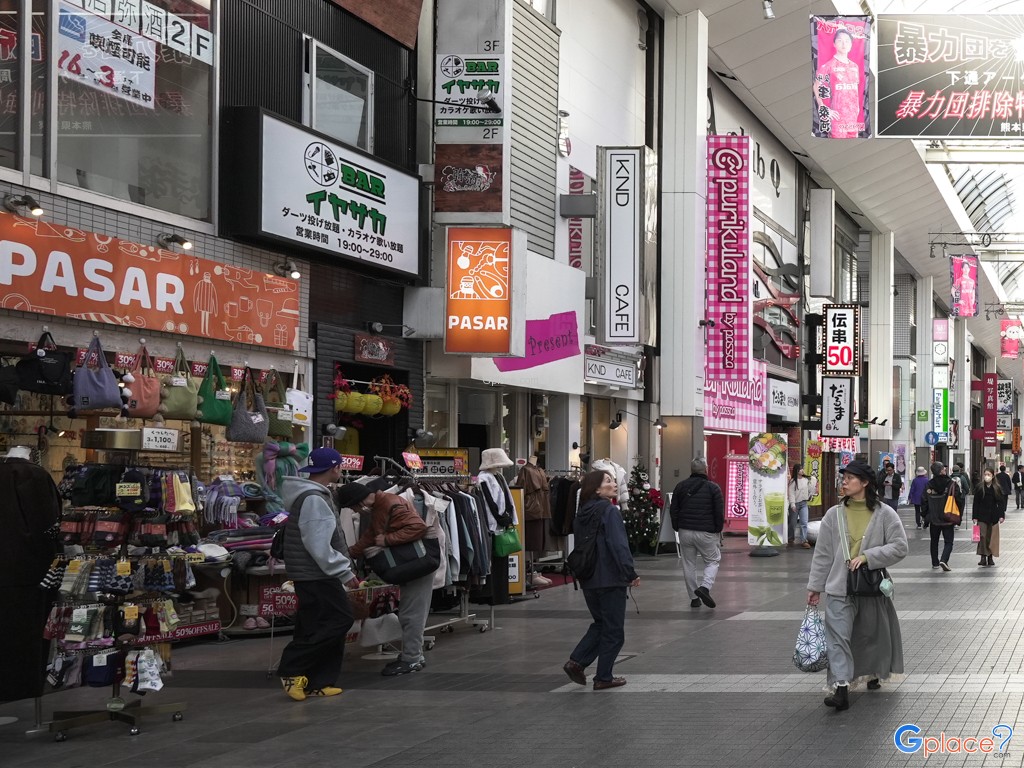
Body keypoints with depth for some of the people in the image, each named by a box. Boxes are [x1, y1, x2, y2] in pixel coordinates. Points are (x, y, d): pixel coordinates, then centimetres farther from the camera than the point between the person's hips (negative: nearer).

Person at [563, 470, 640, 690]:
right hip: (610, 579, -7)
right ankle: (603, 678, 9)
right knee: (613, 630, 5)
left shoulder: (582, 514, 10)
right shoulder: (609, 511, -14)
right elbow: (619, 545, -21)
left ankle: (576, 661, 8)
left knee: (600, 623, 21)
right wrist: (631, 573, -18)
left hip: (588, 580, 7)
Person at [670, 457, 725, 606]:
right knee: (713, 561, 8)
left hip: (685, 531, 3)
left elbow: (673, 510, 9)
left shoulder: (680, 487, 7)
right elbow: (719, 512, -6)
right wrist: (718, 530, 6)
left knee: (689, 564, 11)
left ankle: (694, 598, 12)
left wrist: (677, 528, 16)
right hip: (706, 532, -3)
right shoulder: (713, 488, -5)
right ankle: (705, 587, -15)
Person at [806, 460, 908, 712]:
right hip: (839, 586, 0)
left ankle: (873, 674, 42)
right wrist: (814, 586, 3)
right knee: (838, 635, -13)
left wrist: (868, 556, -16)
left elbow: (900, 547, -7)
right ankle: (841, 688, -18)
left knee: (873, 633, 17)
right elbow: (822, 554, 4)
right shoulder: (834, 515, 0)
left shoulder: (885, 514, -4)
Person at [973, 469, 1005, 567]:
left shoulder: (997, 488, 3)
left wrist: (1001, 515, -3)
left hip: (993, 516, 1)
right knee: (982, 536, -10)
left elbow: (1001, 503, 5)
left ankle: (990, 557, 13)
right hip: (982, 516, -1)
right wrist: (975, 517, -3)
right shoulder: (979, 488, 1)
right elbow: (976, 504, 2)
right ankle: (983, 558, -10)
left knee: (992, 537, 4)